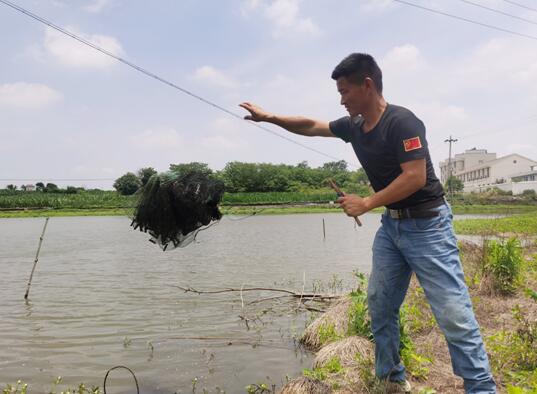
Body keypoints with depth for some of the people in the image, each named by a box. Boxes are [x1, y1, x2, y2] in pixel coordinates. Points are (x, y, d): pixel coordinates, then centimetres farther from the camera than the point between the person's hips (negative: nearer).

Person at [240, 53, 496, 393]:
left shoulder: (402, 121, -19)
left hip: (427, 224, -8)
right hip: (391, 225, 8)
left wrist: (366, 204, -18)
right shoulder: (354, 126, 5)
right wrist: (268, 117, 13)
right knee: (380, 304, 9)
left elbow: (416, 177, -24)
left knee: (454, 314, -8)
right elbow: (311, 126, 16)